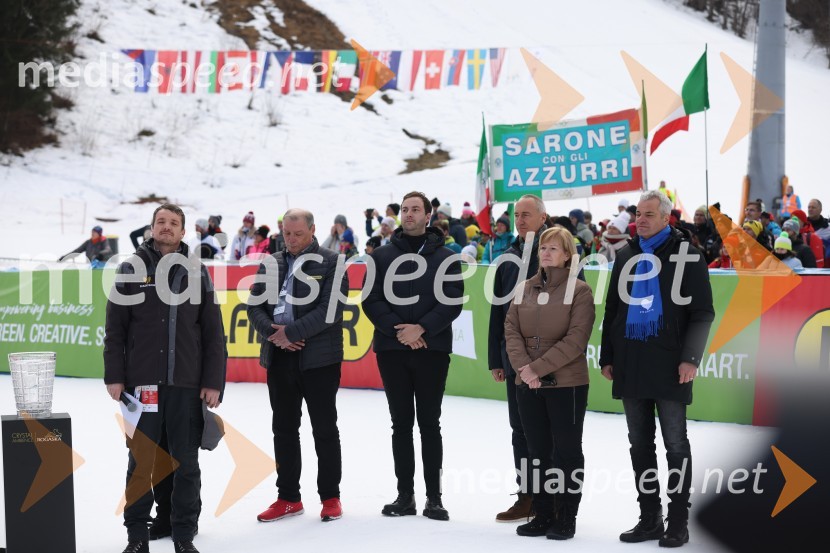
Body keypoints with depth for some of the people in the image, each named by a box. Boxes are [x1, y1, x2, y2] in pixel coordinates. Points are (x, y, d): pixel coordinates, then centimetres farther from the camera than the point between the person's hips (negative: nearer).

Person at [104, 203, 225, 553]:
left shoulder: (197, 272, 7)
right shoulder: (132, 269, 4)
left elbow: (213, 332, 5)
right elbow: (115, 329, 3)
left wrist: (213, 382, 0)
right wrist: (114, 377, -4)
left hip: (187, 384, 1)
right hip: (142, 381, -1)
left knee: (187, 463, 5)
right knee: (140, 461, 4)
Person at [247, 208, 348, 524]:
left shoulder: (331, 263, -4)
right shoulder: (271, 264, 12)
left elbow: (331, 309, -14)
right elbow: (255, 306, 7)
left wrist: (291, 331, -17)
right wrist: (273, 333, -11)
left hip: (319, 358, -5)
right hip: (279, 357, 5)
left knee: (324, 429, 3)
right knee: (284, 429, 10)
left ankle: (330, 497, 12)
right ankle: (288, 497, 19)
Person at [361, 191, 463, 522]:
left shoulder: (445, 258, 3)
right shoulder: (382, 256, 7)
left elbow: (452, 302, -5)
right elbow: (372, 301, 0)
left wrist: (422, 328, -17)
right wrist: (398, 330, -13)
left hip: (432, 350, -2)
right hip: (392, 350, 2)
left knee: (429, 423, 3)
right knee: (401, 423, 7)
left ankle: (434, 497, 7)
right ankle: (405, 495, 13)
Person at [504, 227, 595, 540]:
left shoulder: (579, 290, -5)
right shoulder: (525, 288, 10)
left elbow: (576, 340, -14)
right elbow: (511, 330, 3)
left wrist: (538, 367, -17)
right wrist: (524, 368, -13)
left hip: (566, 383, -5)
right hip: (528, 384, 5)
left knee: (566, 451, 3)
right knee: (537, 451, 10)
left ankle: (565, 519, 11)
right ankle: (542, 515, 19)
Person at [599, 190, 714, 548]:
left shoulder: (686, 255, -2)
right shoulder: (626, 257, 14)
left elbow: (702, 312, -5)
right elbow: (612, 310, 17)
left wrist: (690, 358, -14)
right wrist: (607, 357, 11)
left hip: (668, 367, -5)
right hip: (630, 367, 6)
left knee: (675, 445, 1)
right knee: (640, 445, 9)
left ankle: (678, 523, 6)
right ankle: (649, 518, 17)